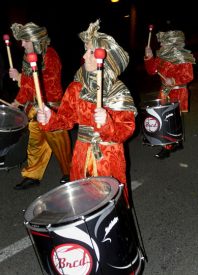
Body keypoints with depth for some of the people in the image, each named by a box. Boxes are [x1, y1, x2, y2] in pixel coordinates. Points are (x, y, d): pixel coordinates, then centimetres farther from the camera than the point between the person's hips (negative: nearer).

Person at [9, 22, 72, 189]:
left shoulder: (50, 56, -14)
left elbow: (45, 84, -23)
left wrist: (19, 77, -21)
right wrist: (18, 101, 9)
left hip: (51, 108, -7)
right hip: (35, 108, 7)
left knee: (58, 143, 7)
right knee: (35, 143, 13)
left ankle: (69, 173, 27)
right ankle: (32, 176, 26)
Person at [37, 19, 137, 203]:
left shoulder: (119, 93, -14)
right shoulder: (76, 87, -1)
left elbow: (126, 131, -17)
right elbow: (67, 117, 6)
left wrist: (106, 123, -35)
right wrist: (50, 119, -13)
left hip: (109, 157, -4)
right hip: (81, 155, 4)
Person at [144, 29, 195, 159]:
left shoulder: (183, 58, -13)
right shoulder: (162, 56, 7)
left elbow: (189, 76, -15)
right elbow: (152, 71, 8)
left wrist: (174, 80, -28)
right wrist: (149, 57, -5)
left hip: (177, 93, -7)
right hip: (165, 91, 7)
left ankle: (167, 148, 2)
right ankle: (178, 142, 30)